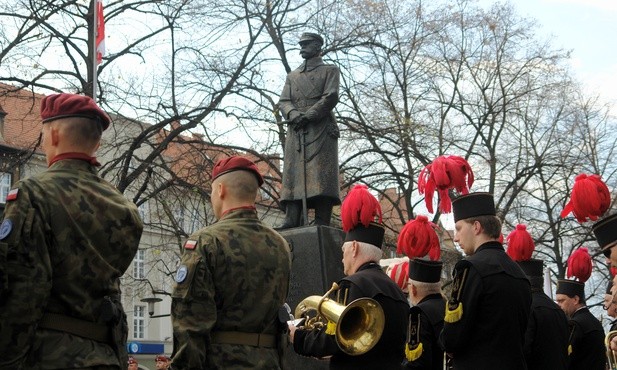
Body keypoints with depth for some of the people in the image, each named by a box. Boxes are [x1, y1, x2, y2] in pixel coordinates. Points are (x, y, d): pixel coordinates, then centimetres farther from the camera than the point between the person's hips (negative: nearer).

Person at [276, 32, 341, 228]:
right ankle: (290, 223, -17)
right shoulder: (292, 76, 28)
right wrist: (294, 115, -11)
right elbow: (283, 102, 13)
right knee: (293, 177, -9)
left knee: (321, 177, -13)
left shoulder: (330, 70, 15)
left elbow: (331, 97, -1)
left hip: (322, 130, -4)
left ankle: (322, 225, -21)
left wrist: (309, 115, -14)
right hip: (296, 132, 4)